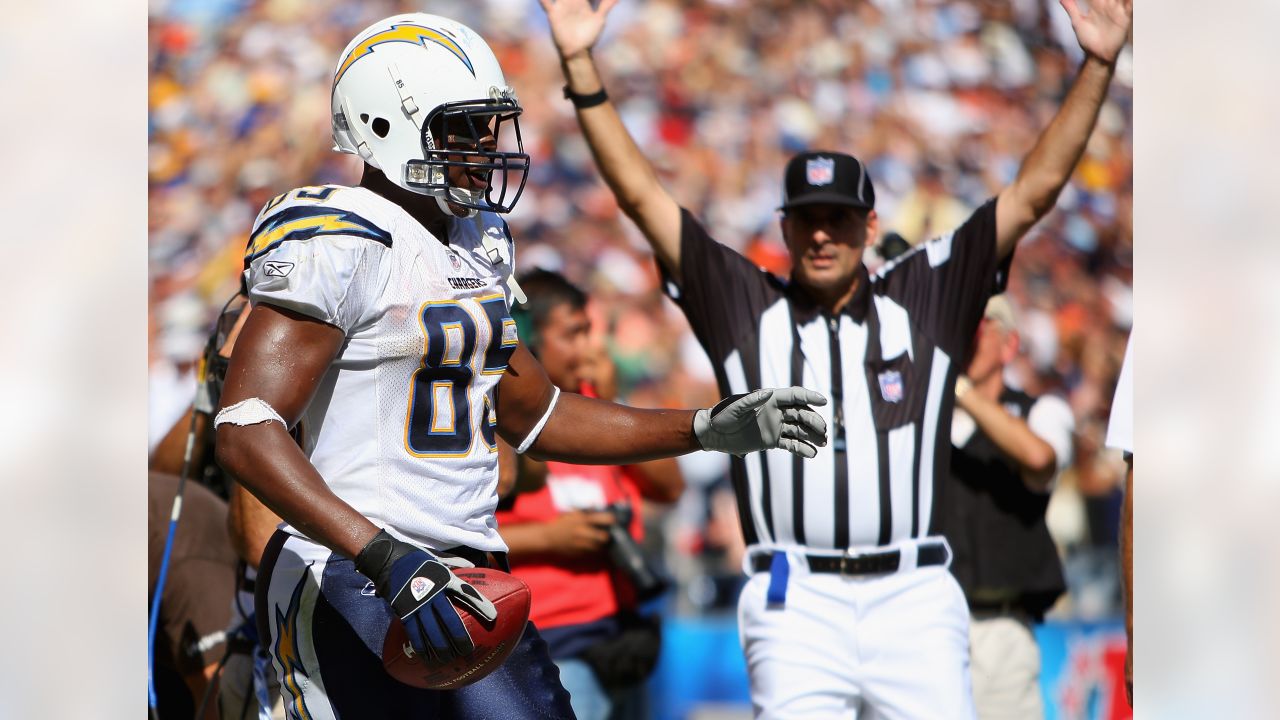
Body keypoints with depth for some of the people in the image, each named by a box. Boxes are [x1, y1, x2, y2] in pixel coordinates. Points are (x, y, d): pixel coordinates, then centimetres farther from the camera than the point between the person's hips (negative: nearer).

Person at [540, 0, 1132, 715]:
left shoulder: (924, 298, 11)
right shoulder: (746, 307, 11)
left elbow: (1035, 192, 9)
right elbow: (640, 194, 7)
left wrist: (1097, 68, 3)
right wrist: (580, 67, 0)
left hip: (914, 599, 0)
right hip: (795, 602, 0)